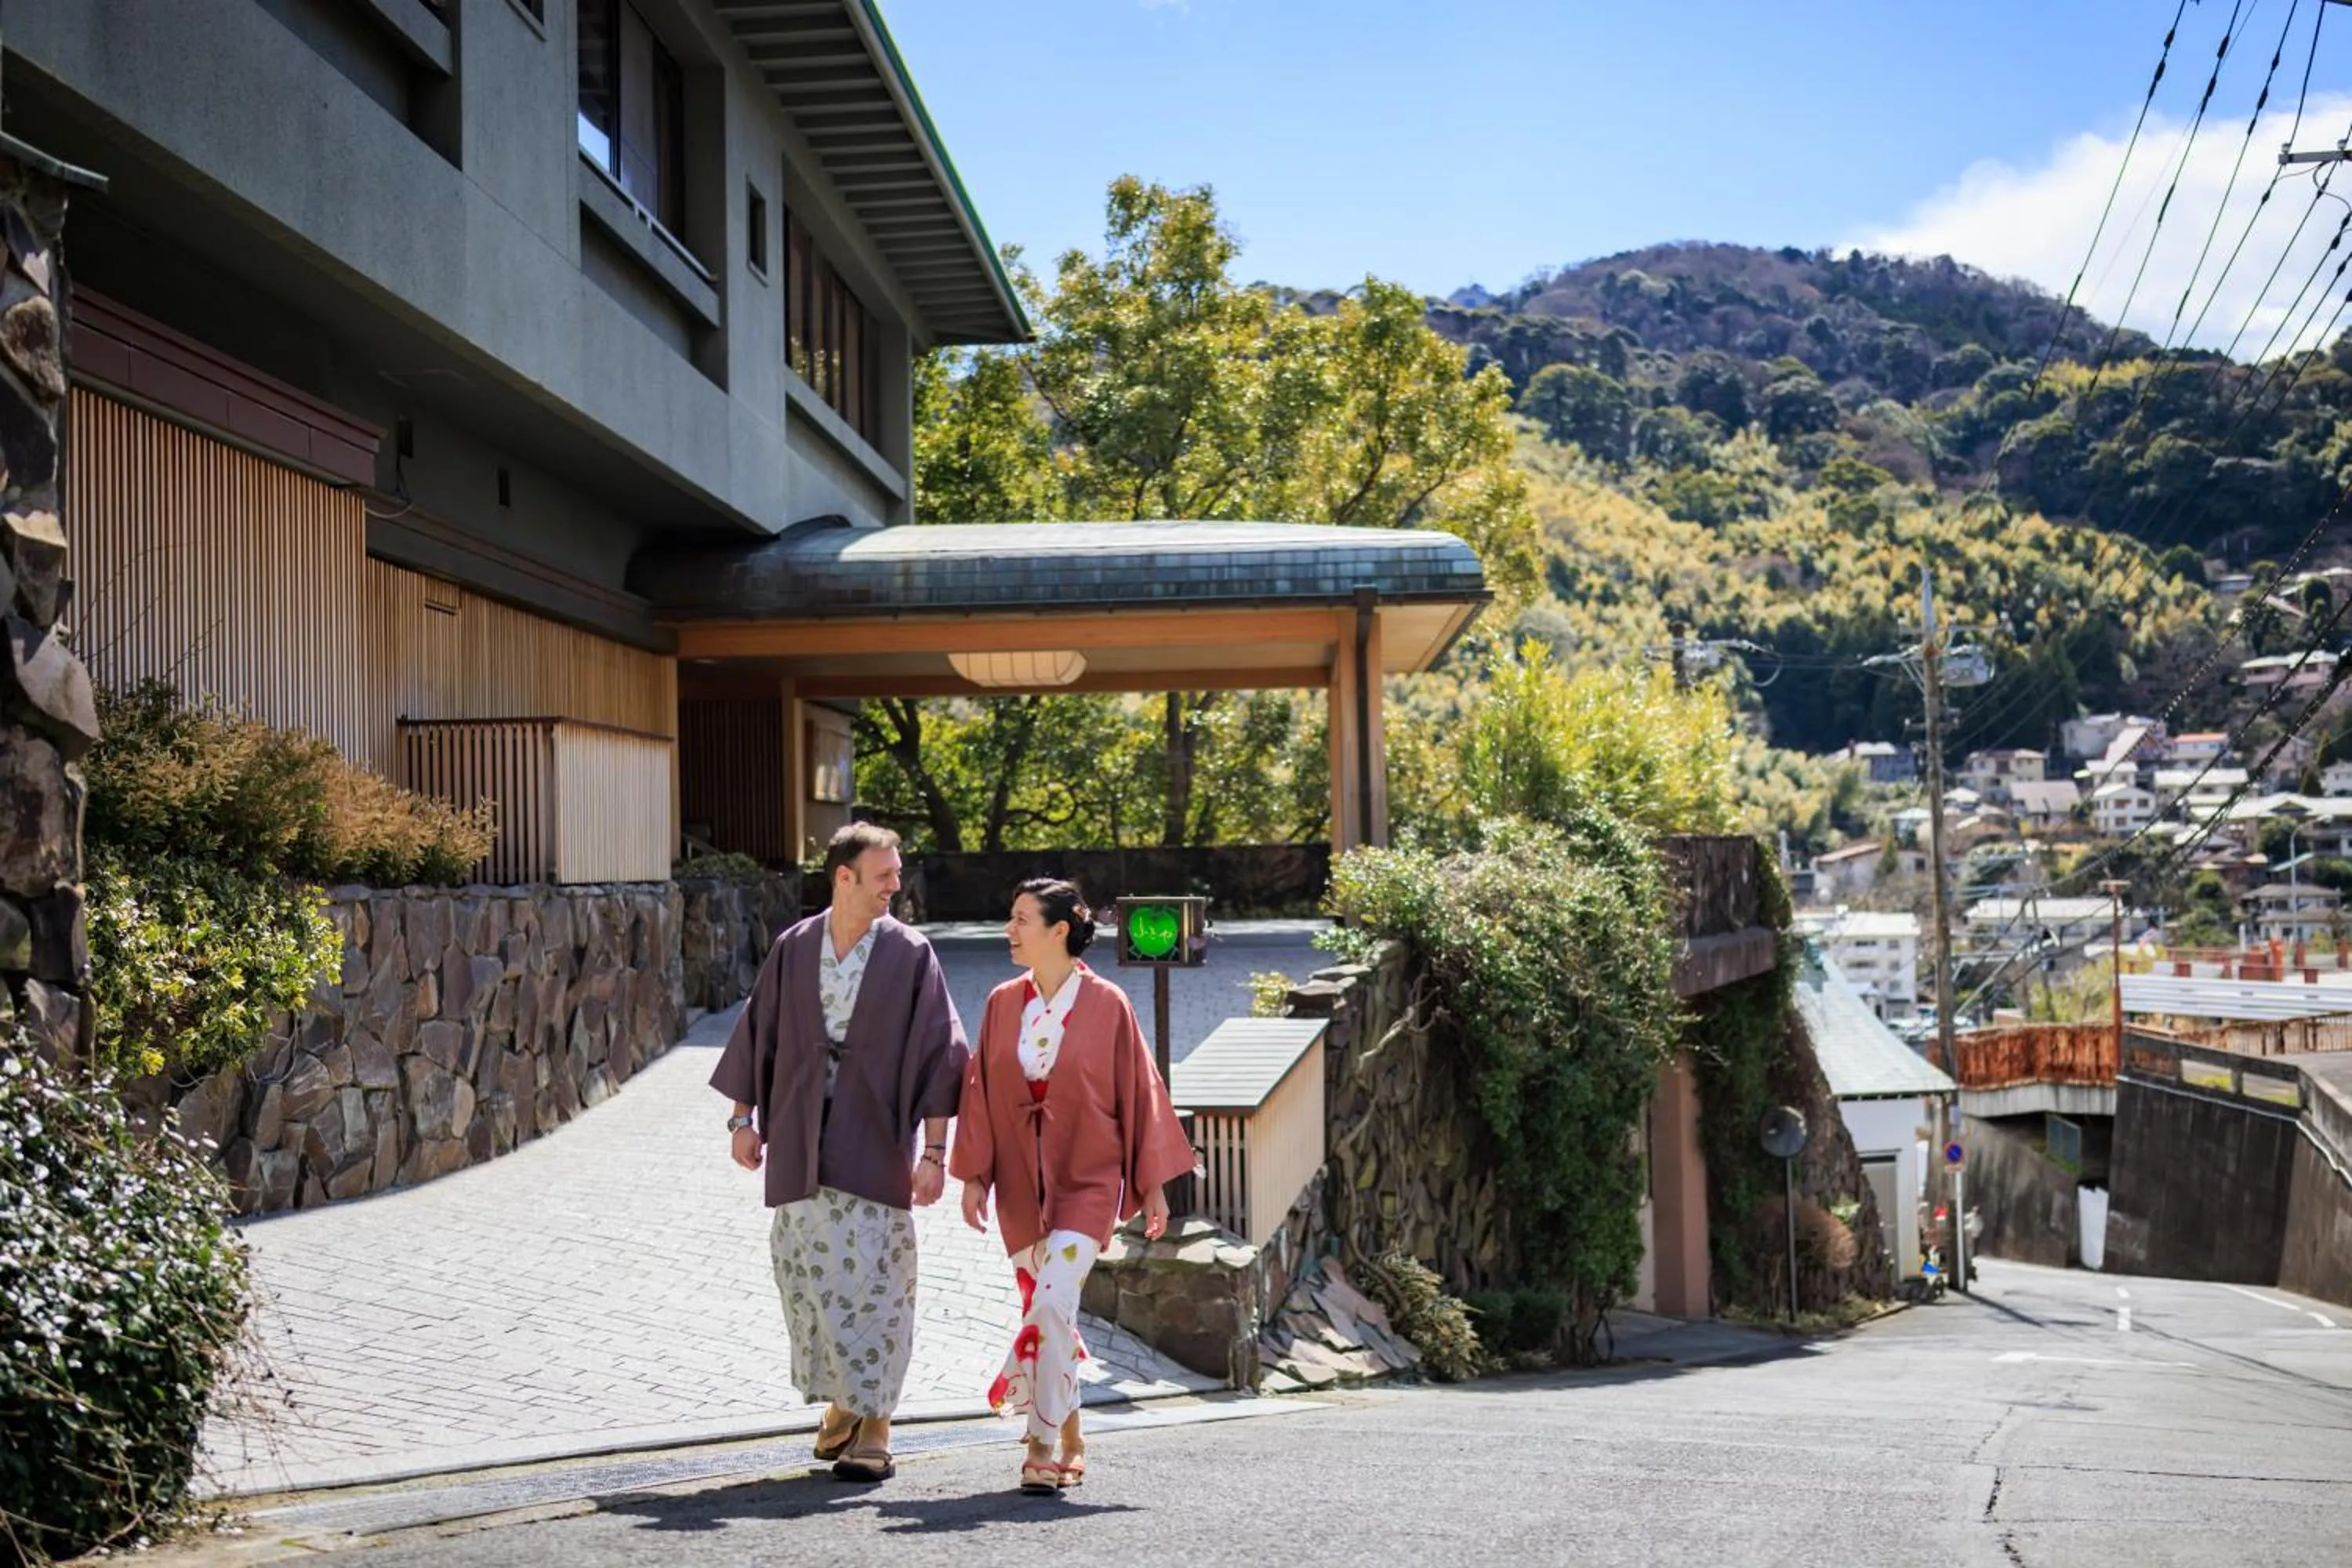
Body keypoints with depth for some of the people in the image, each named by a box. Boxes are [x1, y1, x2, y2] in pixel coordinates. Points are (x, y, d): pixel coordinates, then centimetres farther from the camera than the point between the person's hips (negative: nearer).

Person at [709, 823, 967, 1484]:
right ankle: (843, 1402, 26)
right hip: (799, 1142, 3)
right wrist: (743, 1118, 8)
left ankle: (874, 1426, 1)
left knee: (872, 1278, -6)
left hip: (872, 1146, -3)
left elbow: (936, 1053, -5)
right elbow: (759, 1032, 12)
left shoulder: (910, 956, -4)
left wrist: (934, 1150, -8)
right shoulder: (793, 949, 4)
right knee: (809, 1275, 8)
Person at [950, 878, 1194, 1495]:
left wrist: (1153, 1184, -1)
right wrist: (973, 1175, 1)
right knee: (1047, 1311, 10)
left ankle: (1042, 1442, -9)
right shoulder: (1003, 1004, 4)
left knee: (1051, 1304, -18)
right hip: (1022, 1184, 4)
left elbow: (1138, 1091, -2)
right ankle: (1070, 1437, 25)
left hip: (1087, 1181, -4)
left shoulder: (1106, 1004, -7)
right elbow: (981, 1092, 7)